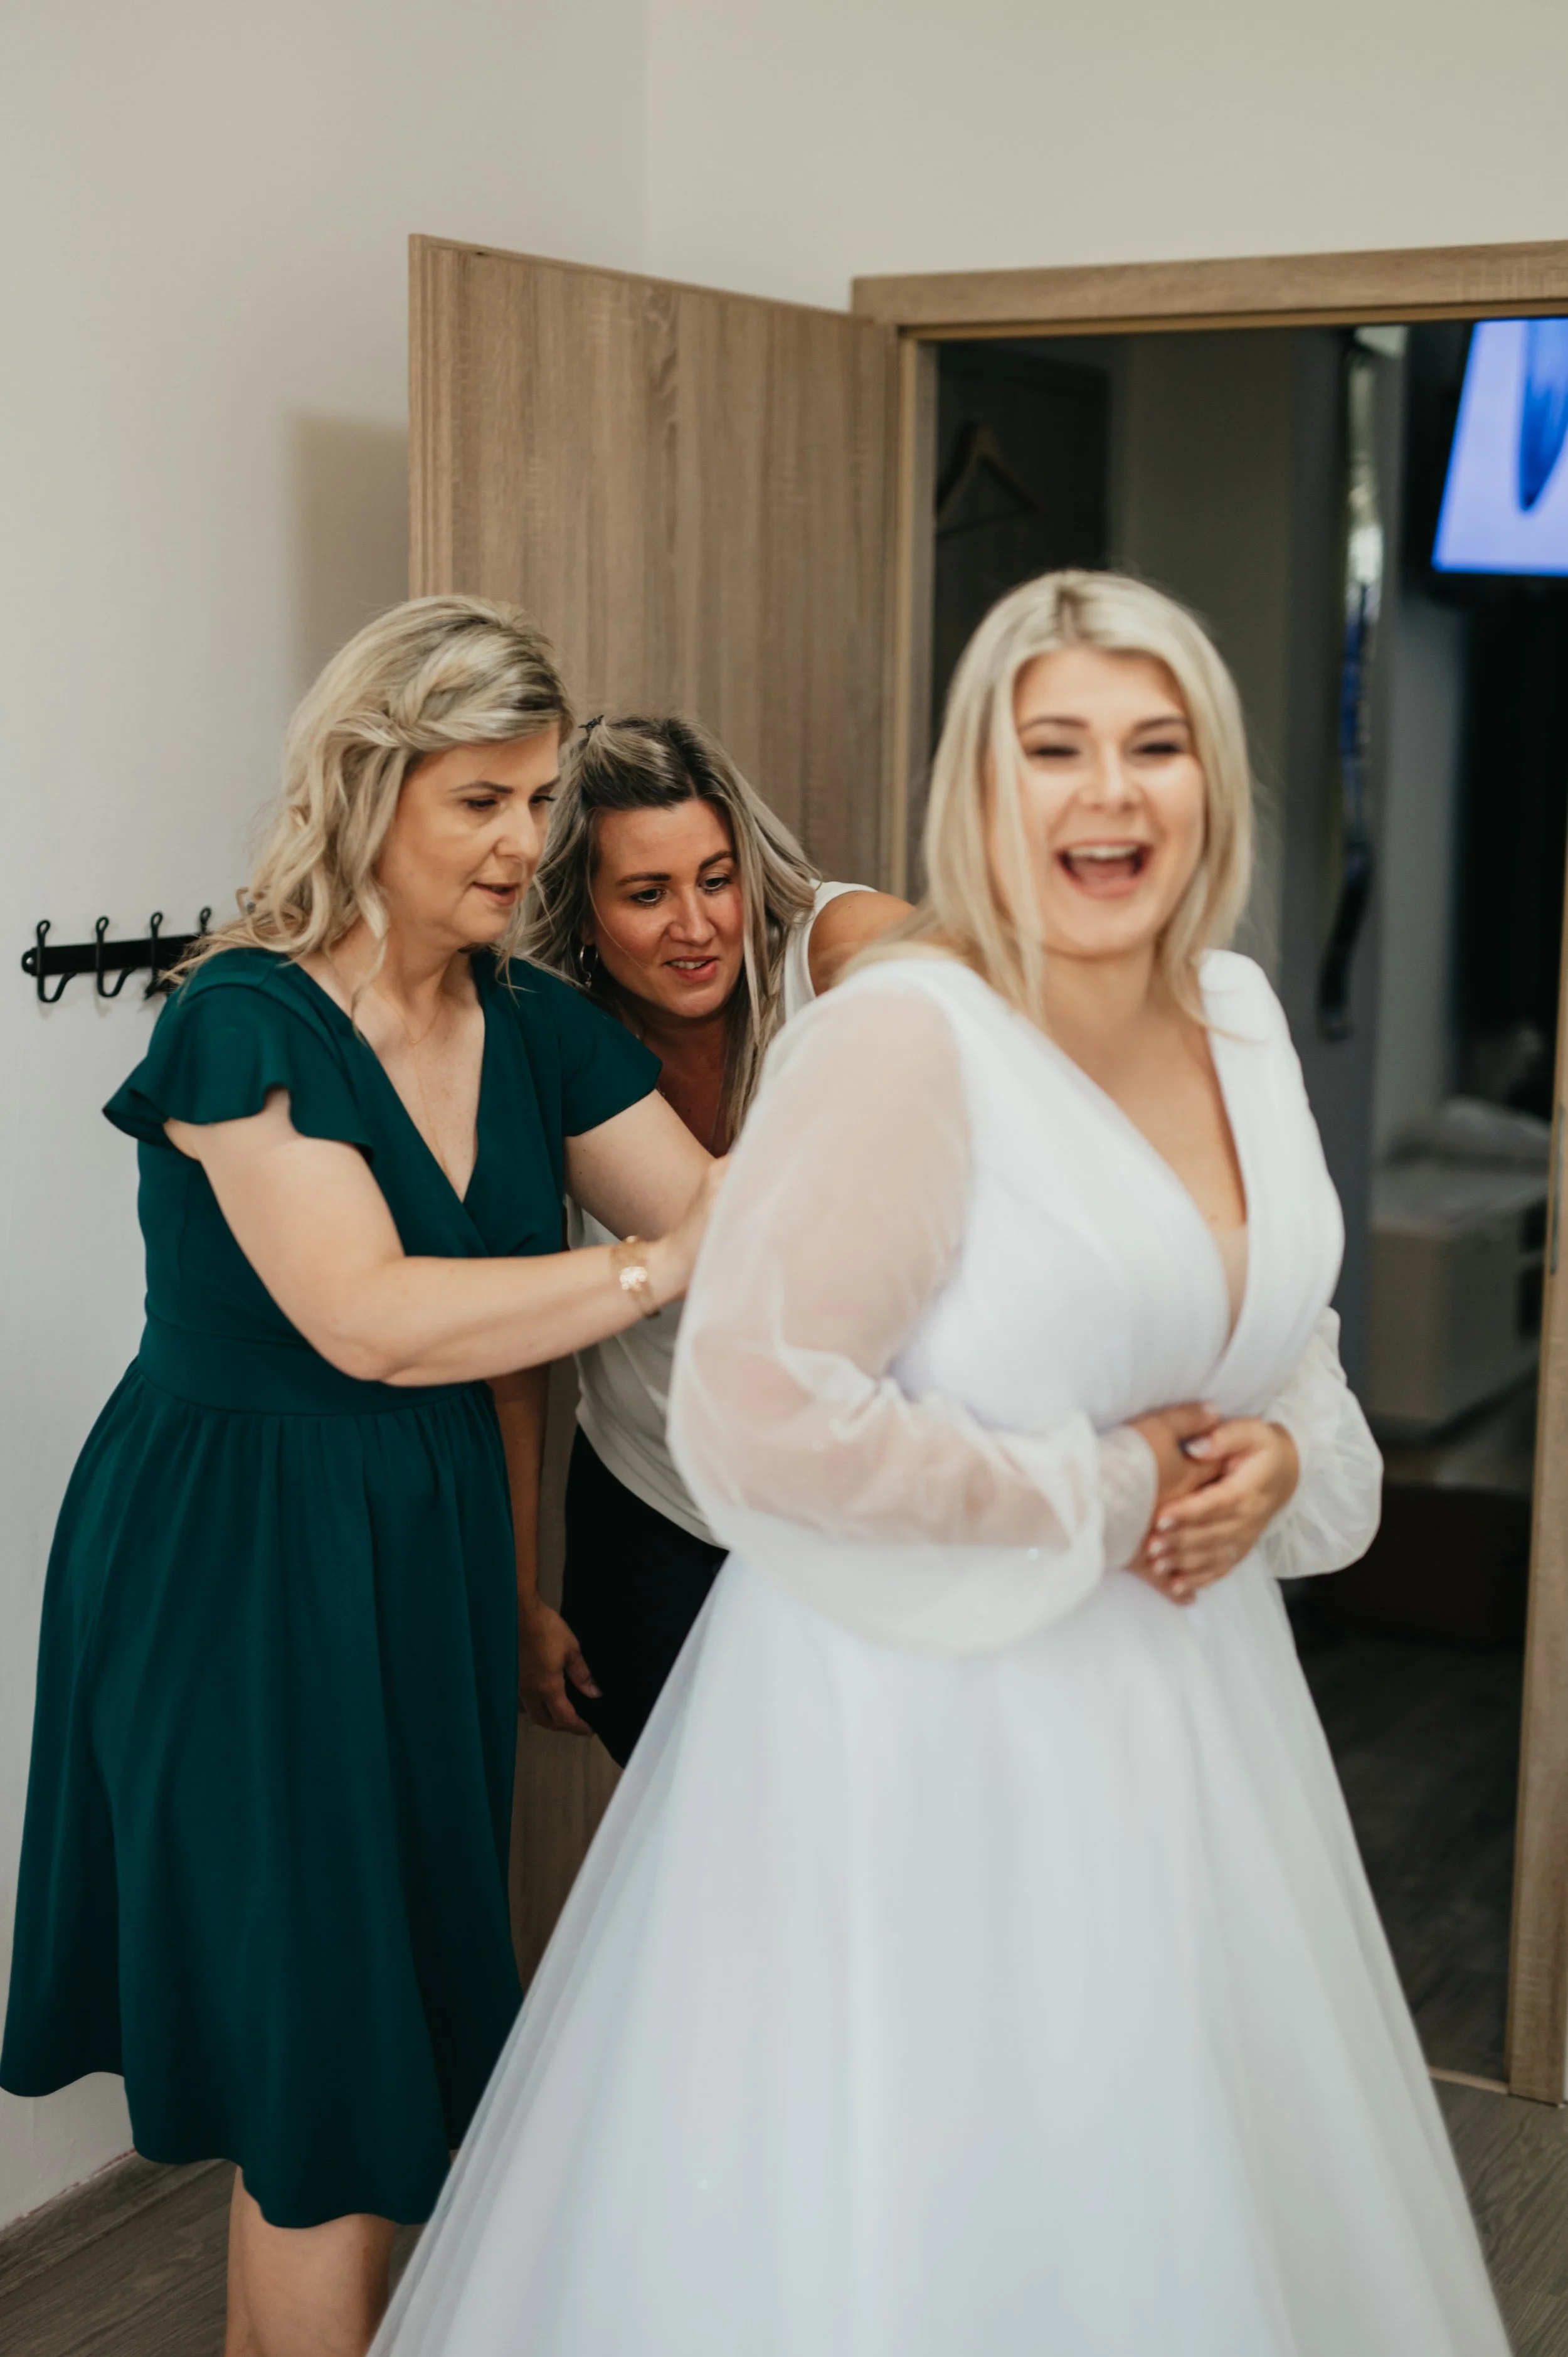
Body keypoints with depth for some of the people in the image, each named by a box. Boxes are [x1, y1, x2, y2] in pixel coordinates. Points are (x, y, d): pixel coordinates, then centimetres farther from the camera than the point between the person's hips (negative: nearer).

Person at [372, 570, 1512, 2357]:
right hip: (934, 1724, -7)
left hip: (1179, 1706, 7)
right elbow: (751, 1416, -25)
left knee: (1169, 2195, 20)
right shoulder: (900, 1040, -19)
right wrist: (1093, 1497, -17)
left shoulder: (1237, 1019, 5)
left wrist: (1282, 1459, -3)